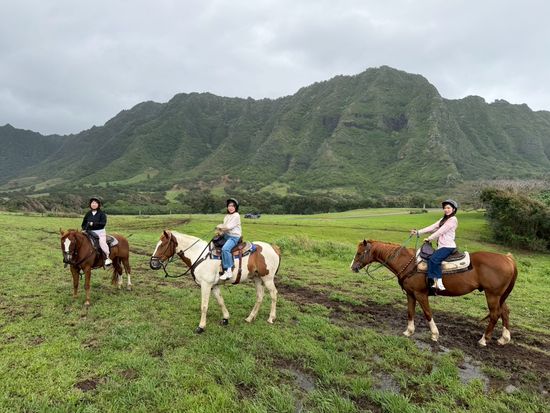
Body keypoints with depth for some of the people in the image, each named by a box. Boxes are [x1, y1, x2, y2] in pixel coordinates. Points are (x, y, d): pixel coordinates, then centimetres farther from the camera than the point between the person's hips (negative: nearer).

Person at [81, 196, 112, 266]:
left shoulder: (101, 213, -2)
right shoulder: (88, 214, 11)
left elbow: (103, 223, -12)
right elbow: (84, 223, 20)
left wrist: (94, 224, -19)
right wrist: (84, 229, 1)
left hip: (100, 232, -5)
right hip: (90, 232, 5)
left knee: (102, 242, -26)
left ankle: (107, 257, -19)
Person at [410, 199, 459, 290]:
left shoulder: (453, 219, -7)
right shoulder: (443, 219, 21)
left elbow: (440, 231, -13)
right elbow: (432, 227, 12)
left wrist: (429, 238, -10)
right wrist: (418, 232, 3)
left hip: (448, 246, -9)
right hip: (441, 246, 9)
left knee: (433, 259, -28)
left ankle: (439, 282, -26)